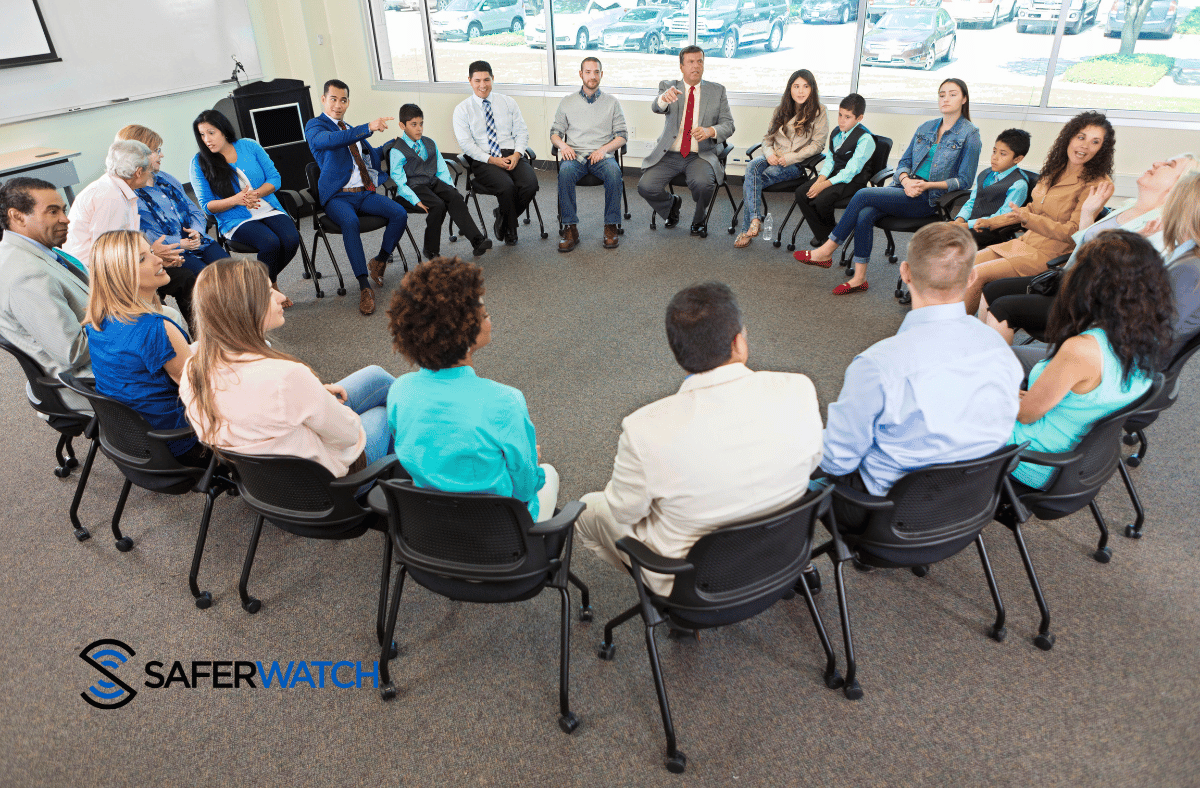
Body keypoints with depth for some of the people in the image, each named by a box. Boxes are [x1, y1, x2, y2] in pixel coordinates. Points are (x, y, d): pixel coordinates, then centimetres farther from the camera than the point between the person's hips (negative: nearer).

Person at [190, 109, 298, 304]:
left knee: (291, 239, -27)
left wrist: (256, 194, -14)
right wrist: (236, 200, -18)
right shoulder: (199, 163, 2)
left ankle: (269, 281, 3)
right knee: (270, 242, -33)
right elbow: (207, 205, 0)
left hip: (269, 210, 3)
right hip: (236, 220, -3)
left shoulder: (249, 146, 8)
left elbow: (274, 178, 6)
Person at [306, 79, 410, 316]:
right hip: (338, 196, -6)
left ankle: (379, 261, 1)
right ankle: (364, 287, -34)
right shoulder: (314, 126, 2)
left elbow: (372, 154, 42)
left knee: (400, 214, -21)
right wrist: (368, 128, -34)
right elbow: (330, 140, -23)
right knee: (350, 222, -38)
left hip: (364, 193, 6)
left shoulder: (351, 130, 25)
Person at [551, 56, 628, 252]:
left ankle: (611, 226, -25)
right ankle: (570, 228, -29)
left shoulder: (612, 102, 15)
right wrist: (562, 145, -8)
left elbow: (622, 135, 10)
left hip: (601, 156, 0)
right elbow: (554, 133, 16)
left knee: (614, 172, -35)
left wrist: (604, 148, -10)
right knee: (565, 172, -35)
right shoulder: (567, 102, 17)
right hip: (574, 155, 0)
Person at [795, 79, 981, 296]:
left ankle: (826, 251, -15)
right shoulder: (926, 127, 18)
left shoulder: (970, 134, 0)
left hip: (929, 199, -6)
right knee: (864, 215, -25)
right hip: (906, 189, 6)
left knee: (863, 195, -23)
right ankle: (859, 278, -20)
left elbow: (964, 180, -4)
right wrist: (906, 180, -7)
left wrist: (927, 185, -17)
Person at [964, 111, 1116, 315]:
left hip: (1050, 255, -8)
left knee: (977, 275, -23)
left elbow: (1073, 232, -17)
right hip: (1025, 242, 8)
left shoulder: (1098, 184, -11)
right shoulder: (1056, 170, 12)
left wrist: (1027, 219, -28)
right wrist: (993, 222, 20)